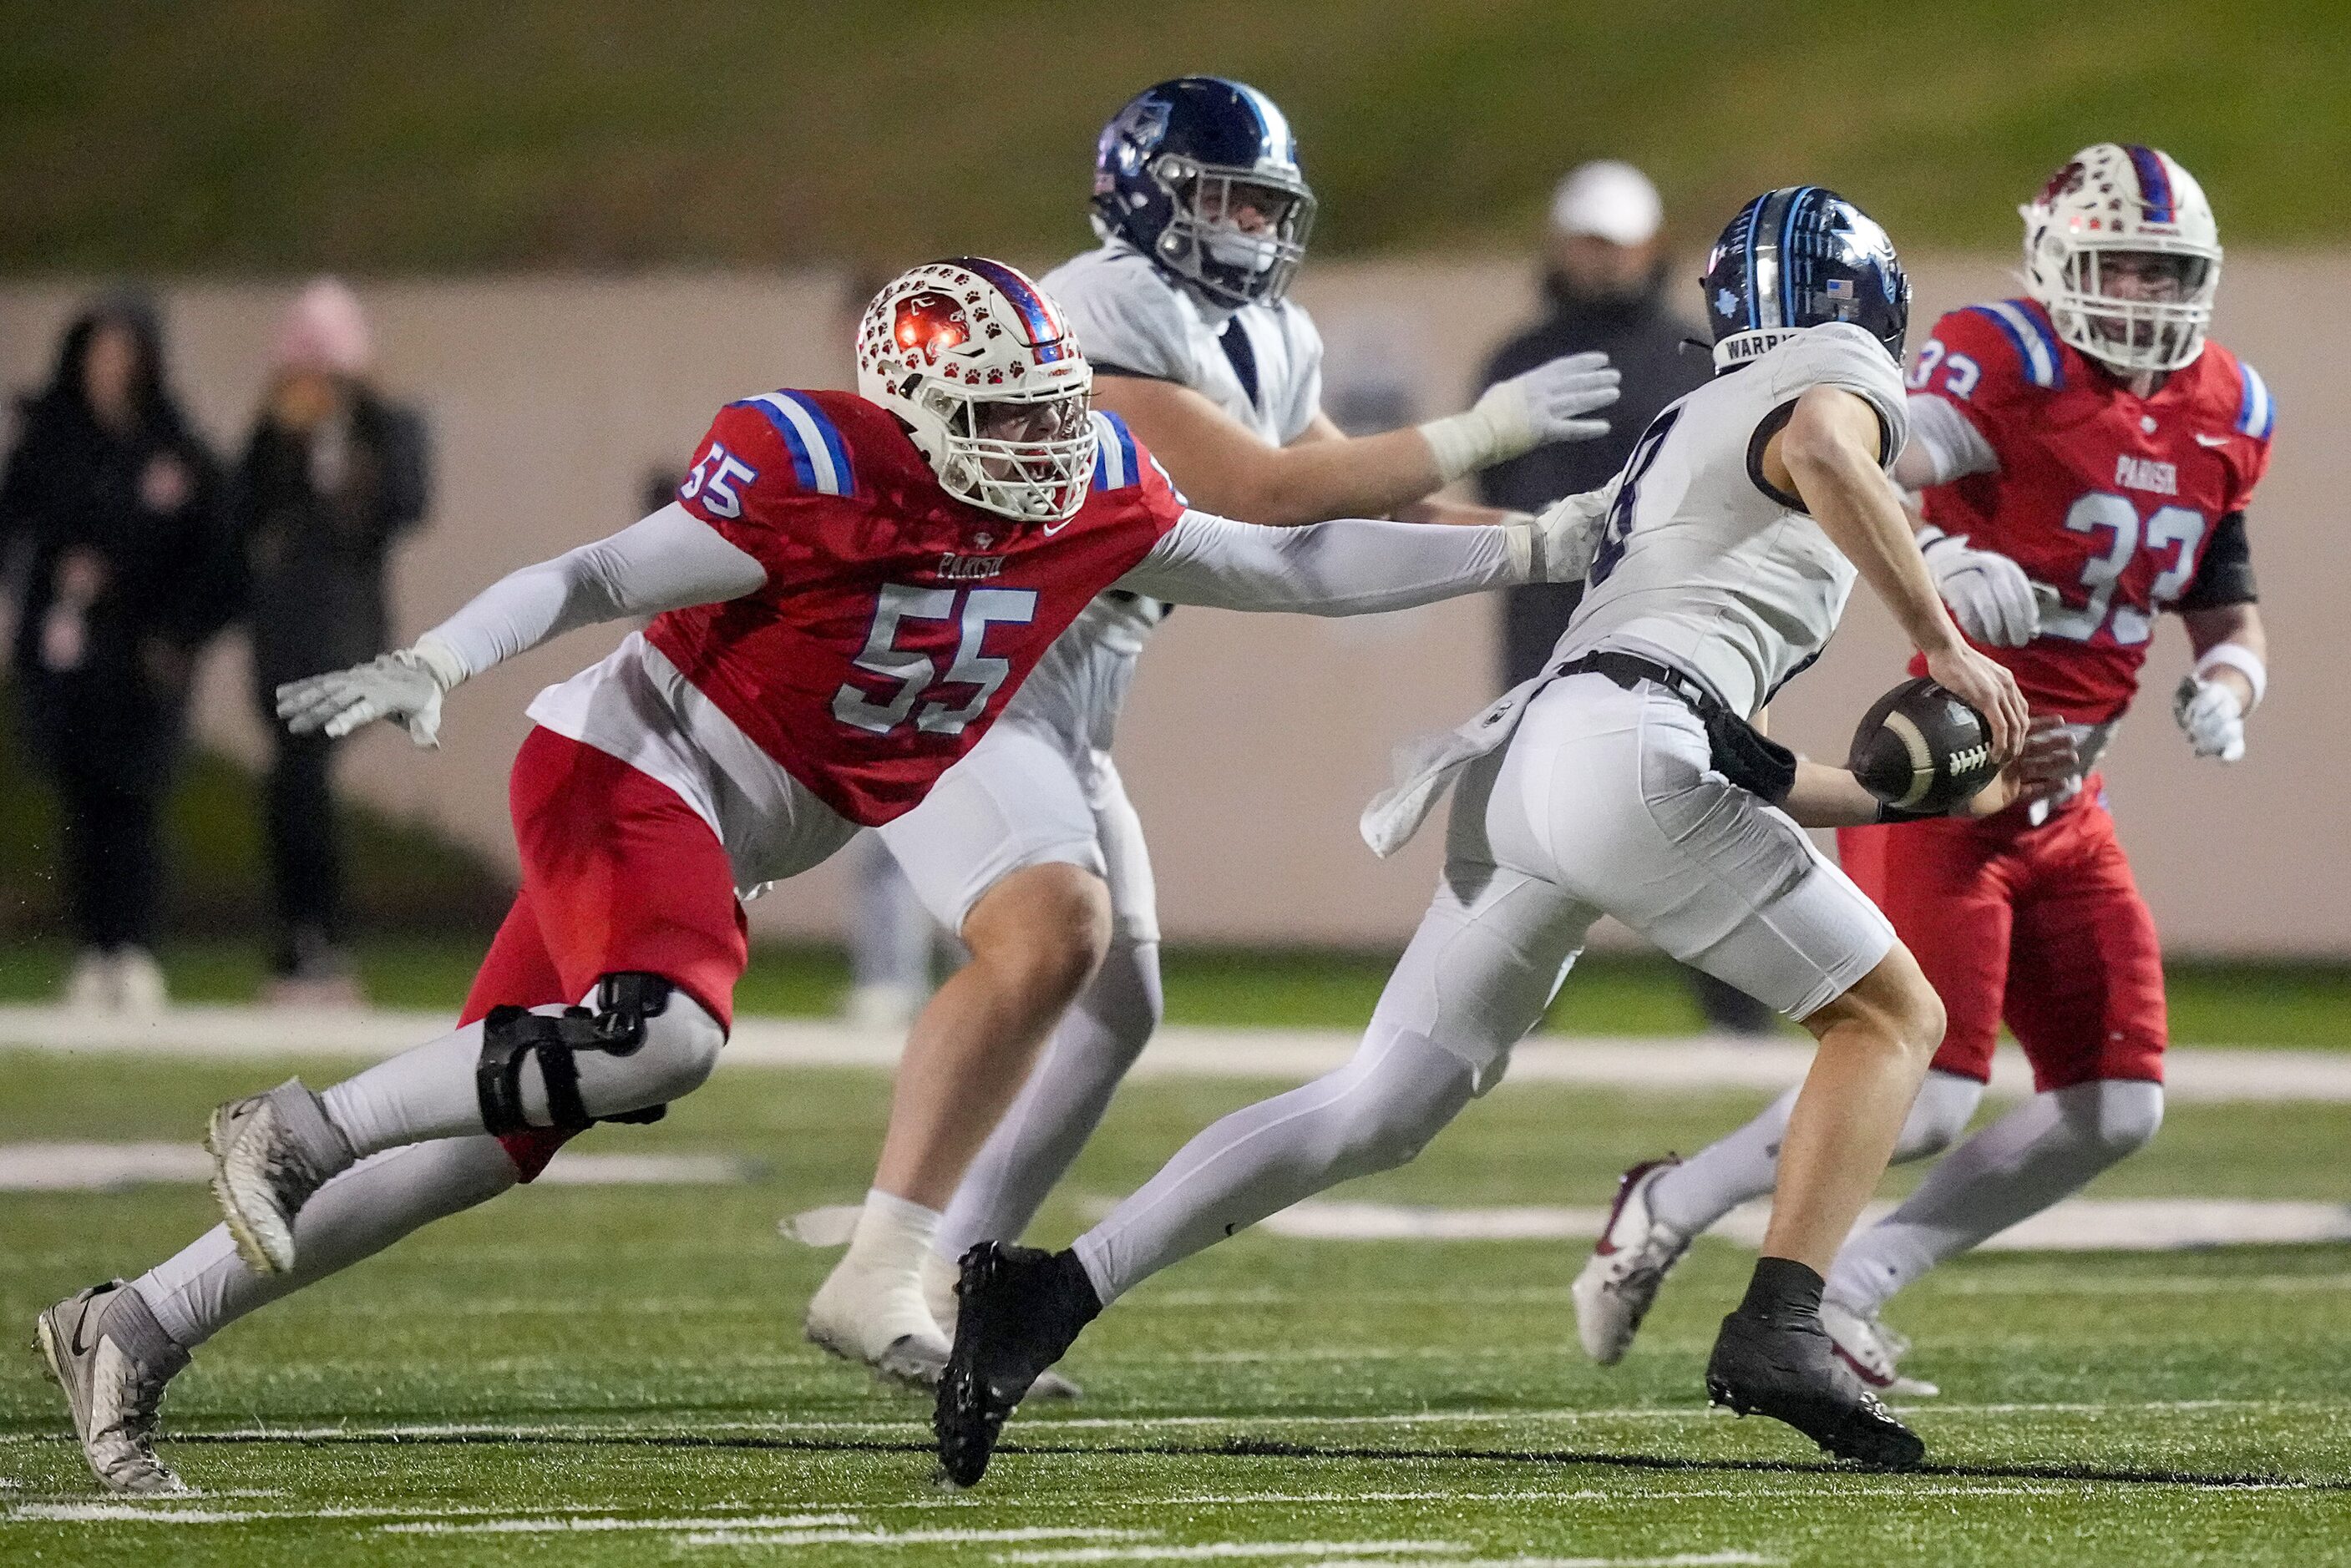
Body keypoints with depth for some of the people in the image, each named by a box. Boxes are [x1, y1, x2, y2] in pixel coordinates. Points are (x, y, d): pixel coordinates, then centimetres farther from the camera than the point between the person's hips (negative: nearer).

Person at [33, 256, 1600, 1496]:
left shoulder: (1091, 498, 1)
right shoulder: (814, 484, -20)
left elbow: (1285, 568, 7)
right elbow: (593, 579, -18)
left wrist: (1519, 553, 4)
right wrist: (429, 669, -30)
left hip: (712, 854, 8)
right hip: (625, 771, -8)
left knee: (485, 1140, 4)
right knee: (660, 1039, -34)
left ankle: (134, 1328, 7)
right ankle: (299, 1130, -21)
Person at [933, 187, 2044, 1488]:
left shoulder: (1680, 437, 36)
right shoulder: (1836, 370, 12)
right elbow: (1822, 451, -17)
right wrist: (1944, 644, -12)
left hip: (1524, 766, 8)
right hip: (1628, 752, -8)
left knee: (1379, 1108, 6)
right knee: (1893, 1017, 5)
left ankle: (1053, 1291, -4)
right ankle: (1777, 1331, -12)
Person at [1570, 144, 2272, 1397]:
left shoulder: (2225, 413, 9)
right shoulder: (2005, 363, -14)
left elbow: (2229, 614, 21)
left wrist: (2225, 685, -2)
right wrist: (1935, 560, -50)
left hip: (2061, 808, 8)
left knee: (2114, 1111, 2)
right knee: (1921, 1101, -16)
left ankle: (1845, 1293, 12)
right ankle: (1669, 1209, 8)